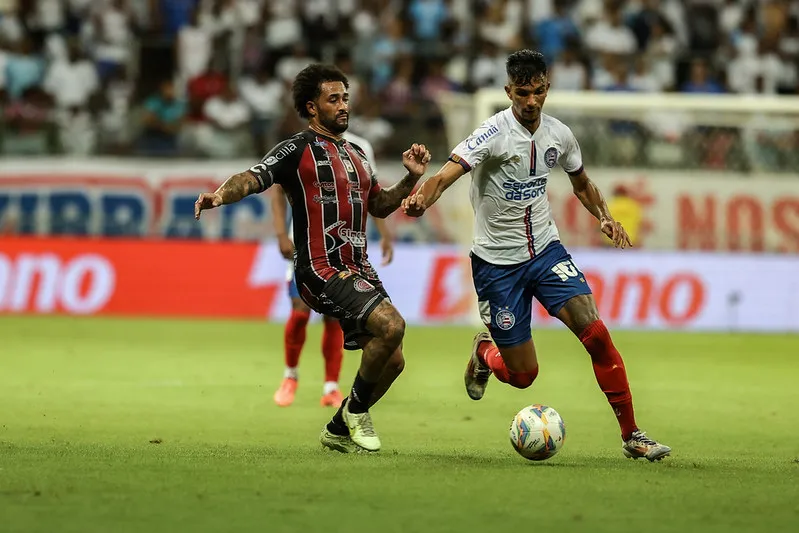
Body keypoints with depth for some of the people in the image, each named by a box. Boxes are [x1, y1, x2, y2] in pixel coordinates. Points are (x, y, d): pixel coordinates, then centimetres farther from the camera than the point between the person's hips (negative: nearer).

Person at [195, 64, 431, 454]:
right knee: (391, 325, -26)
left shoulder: (355, 154, 21)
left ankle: (339, 430, 23)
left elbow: (379, 206, 30)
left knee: (391, 362, 5)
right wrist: (221, 194, -35)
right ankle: (357, 408, -5)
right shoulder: (299, 149, -3)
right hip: (321, 271, -8)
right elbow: (253, 178, -14)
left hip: (358, 271, 8)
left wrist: (411, 178, 14)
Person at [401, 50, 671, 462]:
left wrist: (604, 217, 0)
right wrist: (420, 200, -52)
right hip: (497, 261, -4)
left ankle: (631, 435, -6)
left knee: (596, 333, -15)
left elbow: (581, 184, 19)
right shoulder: (494, 133, -17)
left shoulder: (558, 135, 0)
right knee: (522, 375, 0)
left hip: (545, 249, 4)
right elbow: (447, 173, -30)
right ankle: (483, 353, 37)